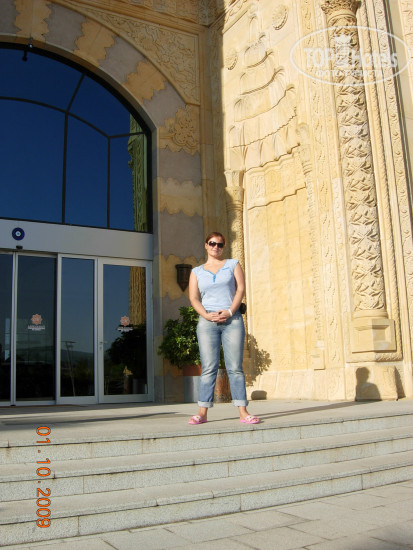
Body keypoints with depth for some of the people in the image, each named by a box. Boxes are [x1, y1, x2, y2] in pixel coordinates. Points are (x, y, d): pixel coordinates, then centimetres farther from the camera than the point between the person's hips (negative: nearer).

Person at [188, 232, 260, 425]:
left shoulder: (233, 265, 14)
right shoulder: (197, 272, 16)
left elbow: (241, 289, 3)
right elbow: (194, 298, 6)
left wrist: (230, 311, -11)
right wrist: (206, 315, -11)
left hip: (232, 320, 0)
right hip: (207, 322, 1)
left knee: (235, 367, -4)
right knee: (208, 368, -4)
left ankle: (243, 412, -4)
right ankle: (202, 412, -2)